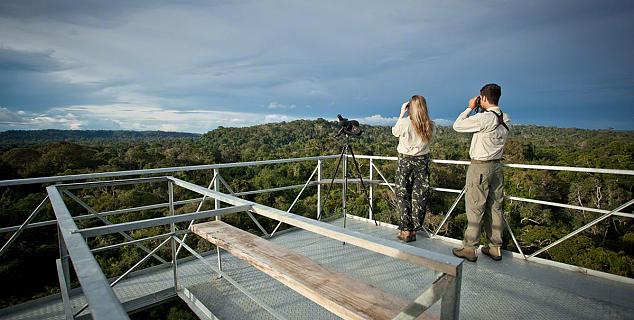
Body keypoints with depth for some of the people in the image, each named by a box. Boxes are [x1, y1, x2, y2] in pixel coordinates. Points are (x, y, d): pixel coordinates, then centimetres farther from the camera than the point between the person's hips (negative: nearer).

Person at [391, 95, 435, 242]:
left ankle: (406, 231, 10)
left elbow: (394, 132, 6)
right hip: (422, 161, 3)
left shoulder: (404, 122, -14)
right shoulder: (430, 125, -6)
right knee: (420, 196, 10)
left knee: (403, 196, 7)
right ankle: (414, 230, 17)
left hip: (405, 160, -3)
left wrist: (402, 114, 12)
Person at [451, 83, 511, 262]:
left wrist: (470, 108, 0)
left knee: (475, 208, 0)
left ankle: (469, 249, 10)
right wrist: (483, 110, 13)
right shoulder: (506, 119, 7)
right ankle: (495, 248, 24)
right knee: (495, 207, 13)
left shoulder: (483, 118, -18)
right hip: (497, 166, 8)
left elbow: (457, 126, -10)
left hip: (480, 167, -8)